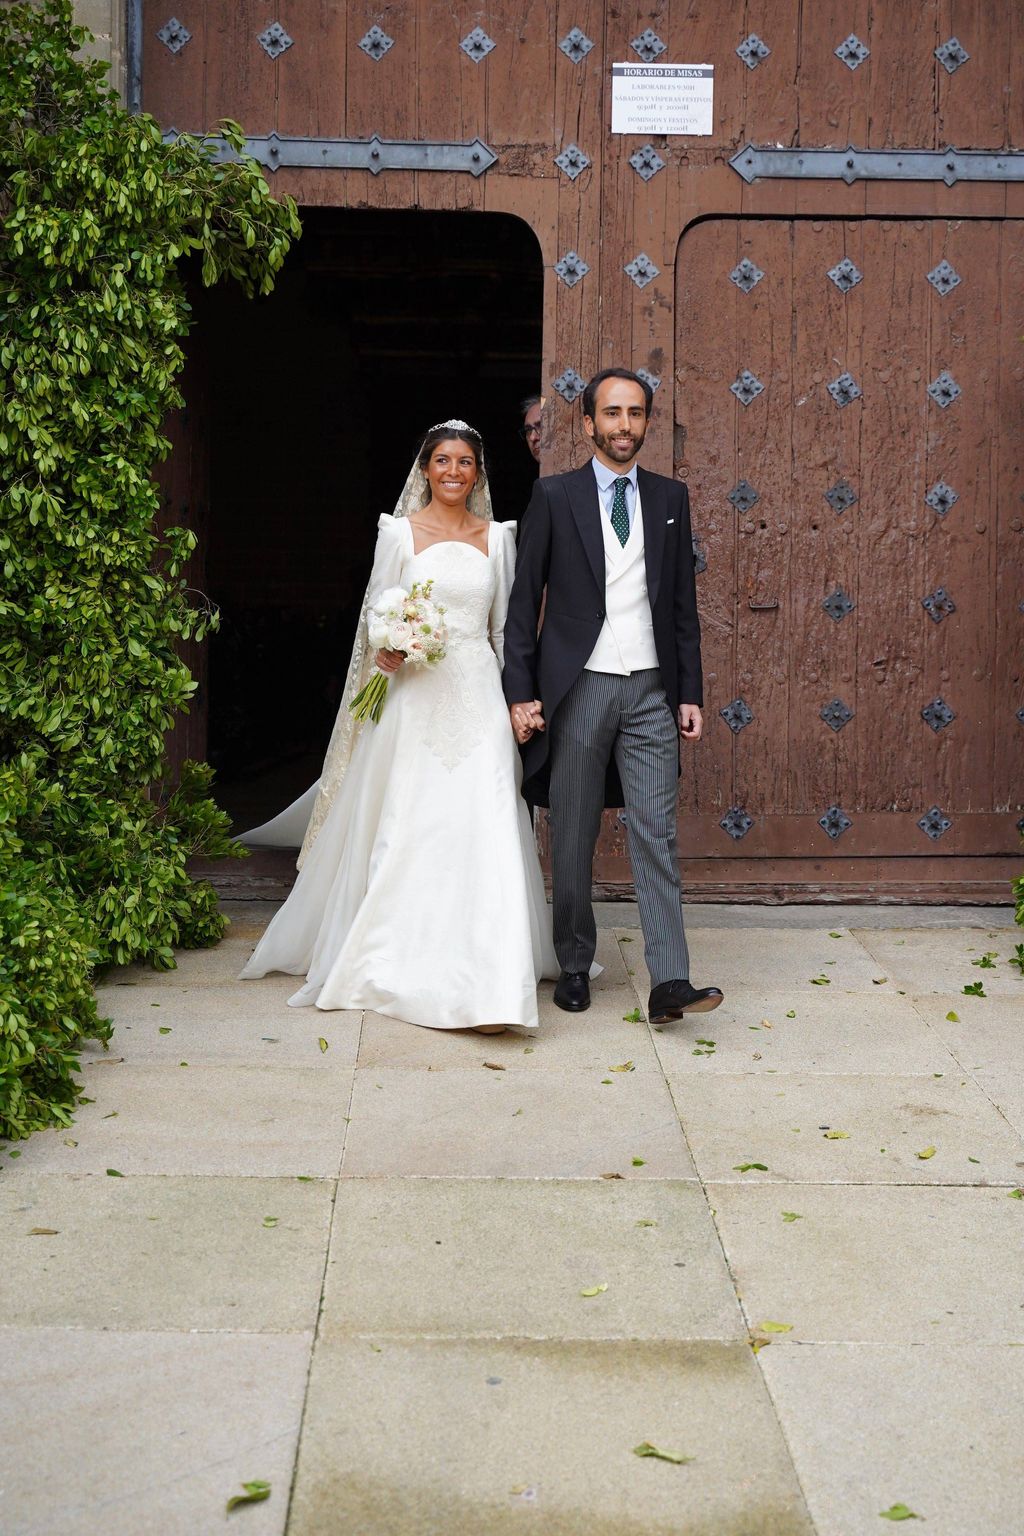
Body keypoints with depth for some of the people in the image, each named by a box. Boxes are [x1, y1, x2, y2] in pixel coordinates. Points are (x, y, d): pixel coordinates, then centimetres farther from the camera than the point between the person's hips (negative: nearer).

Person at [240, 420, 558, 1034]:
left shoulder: (498, 537, 10)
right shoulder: (400, 532, 4)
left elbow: (505, 626, 13)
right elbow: (377, 615, 5)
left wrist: (514, 700, 9)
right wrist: (389, 651, -16)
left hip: (479, 695, 1)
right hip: (415, 695, -1)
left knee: (483, 830, -9)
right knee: (407, 829, 1)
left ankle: (484, 985, -9)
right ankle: (400, 960, 19)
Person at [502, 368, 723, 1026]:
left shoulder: (670, 498, 11)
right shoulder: (554, 495, 2)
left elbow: (684, 602, 12)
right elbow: (524, 600, 1)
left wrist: (690, 693, 7)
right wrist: (520, 693, -5)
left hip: (651, 689, 2)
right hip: (578, 688, -1)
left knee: (656, 833, -5)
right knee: (574, 838, 6)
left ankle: (670, 982, -8)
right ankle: (574, 968, 18)